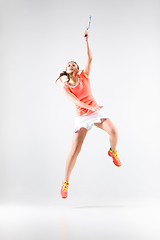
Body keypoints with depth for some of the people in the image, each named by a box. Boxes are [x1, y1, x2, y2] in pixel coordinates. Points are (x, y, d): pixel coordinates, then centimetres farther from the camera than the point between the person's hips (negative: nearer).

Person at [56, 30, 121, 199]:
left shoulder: (84, 76, 4)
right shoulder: (66, 87, -2)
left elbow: (90, 58, -7)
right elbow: (75, 101, -16)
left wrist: (86, 41, -11)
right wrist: (91, 107, -29)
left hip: (96, 112, 2)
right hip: (82, 117, -1)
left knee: (113, 131, -27)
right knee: (75, 150, -9)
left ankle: (113, 152, 8)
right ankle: (65, 182, 4)